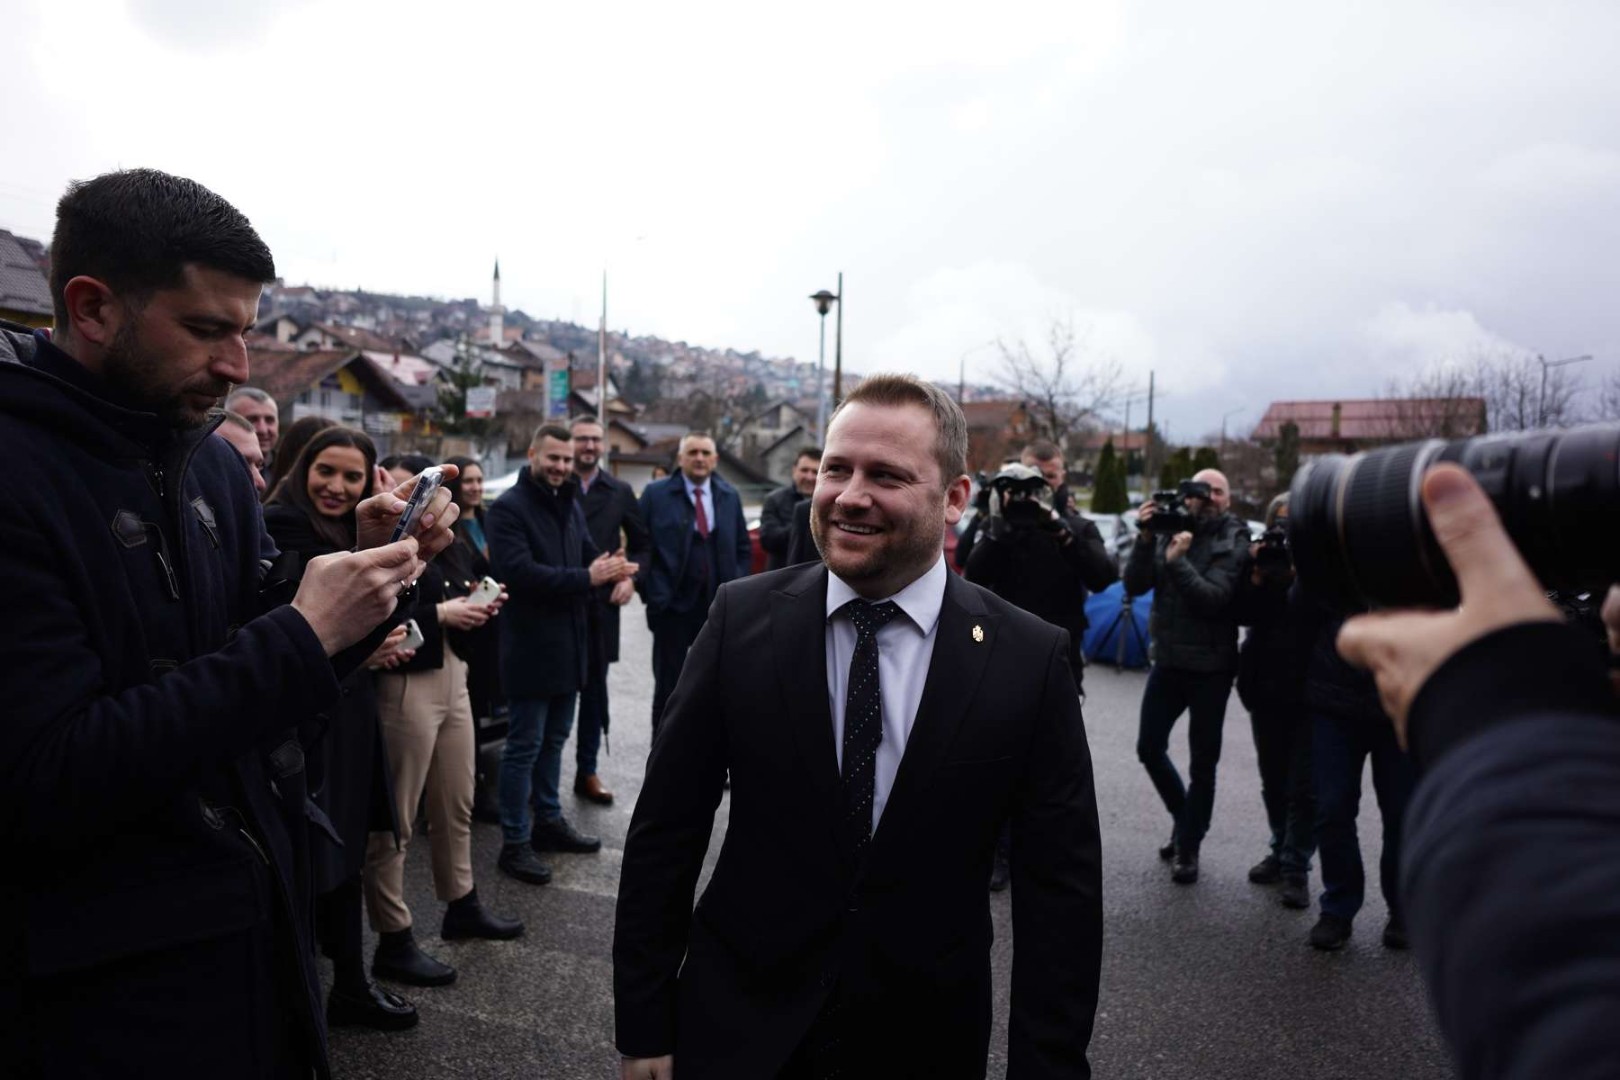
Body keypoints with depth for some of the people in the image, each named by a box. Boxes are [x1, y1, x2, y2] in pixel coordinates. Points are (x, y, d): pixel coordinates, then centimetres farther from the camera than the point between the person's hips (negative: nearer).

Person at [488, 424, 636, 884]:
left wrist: (609, 568, -11)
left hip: (569, 643, 8)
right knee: (524, 746, 0)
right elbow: (519, 571, -23)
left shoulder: (571, 506, 13)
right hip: (531, 647, -8)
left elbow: (588, 554, 13)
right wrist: (587, 577, -25)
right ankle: (514, 842, 10)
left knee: (554, 739, 18)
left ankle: (548, 822, 32)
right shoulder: (508, 508, -12)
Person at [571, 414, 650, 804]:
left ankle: (587, 772, 21)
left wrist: (631, 576, -2)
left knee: (595, 689, 9)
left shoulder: (620, 491, 7)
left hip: (601, 604, 3)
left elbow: (641, 543, 14)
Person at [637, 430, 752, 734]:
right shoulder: (655, 493, -1)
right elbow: (641, 546, -2)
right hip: (672, 605, -3)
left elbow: (743, 548, 15)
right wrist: (651, 591, -8)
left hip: (719, 606, 3)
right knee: (668, 686, 4)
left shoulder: (730, 496, 9)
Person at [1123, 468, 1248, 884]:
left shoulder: (1233, 541, -7)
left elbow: (1214, 597, -19)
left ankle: (1188, 846, 21)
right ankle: (1184, 817, 35)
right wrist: (1146, 539, -18)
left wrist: (1177, 560, -26)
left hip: (1210, 667, -3)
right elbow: (1134, 585, -8)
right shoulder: (1169, 529, 1)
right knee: (1150, 748, 10)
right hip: (1167, 660, 4)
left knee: (1203, 763, 6)